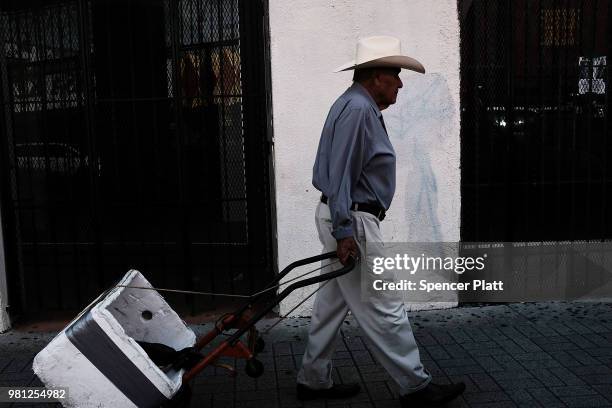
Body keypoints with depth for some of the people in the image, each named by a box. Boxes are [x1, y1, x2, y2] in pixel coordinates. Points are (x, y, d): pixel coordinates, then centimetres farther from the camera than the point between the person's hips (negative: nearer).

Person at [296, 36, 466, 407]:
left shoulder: (362, 107, 17)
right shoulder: (356, 108, -16)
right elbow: (340, 175, -22)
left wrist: (345, 227, 19)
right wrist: (345, 231, -23)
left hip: (348, 219, 11)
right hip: (352, 221, -11)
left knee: (333, 303, 15)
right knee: (384, 307, -1)